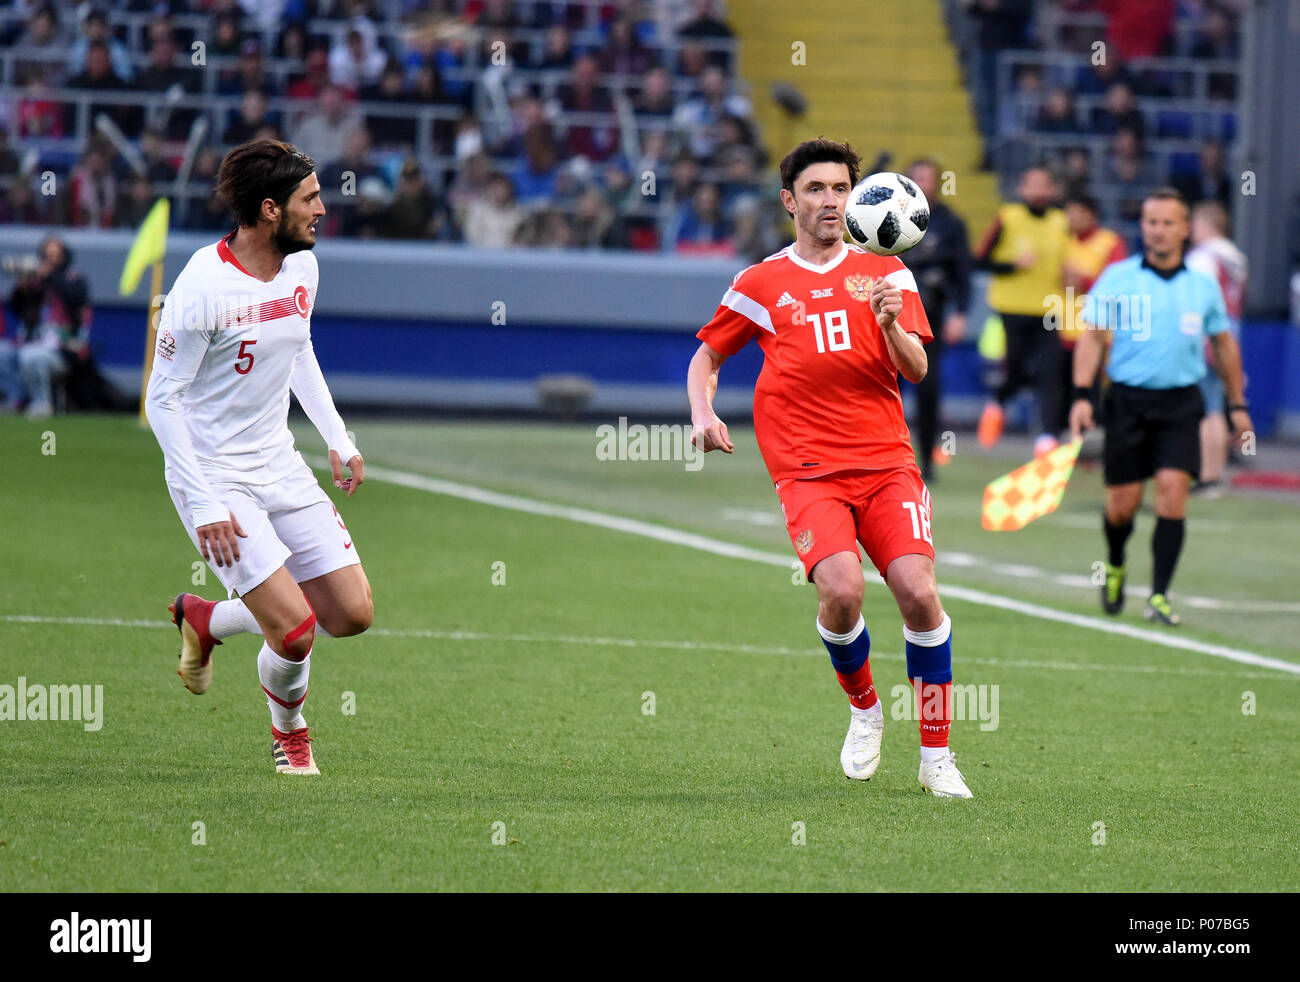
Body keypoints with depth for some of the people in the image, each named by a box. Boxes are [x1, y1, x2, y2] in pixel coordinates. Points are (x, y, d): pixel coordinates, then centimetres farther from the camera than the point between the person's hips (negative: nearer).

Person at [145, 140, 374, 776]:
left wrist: (338, 438, 13)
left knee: (353, 614, 2)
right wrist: (203, 505, -20)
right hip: (214, 478, -7)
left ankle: (207, 621, 26)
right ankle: (288, 729, 17)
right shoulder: (203, 287, -22)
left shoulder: (302, 266, 1)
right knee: (296, 629, -16)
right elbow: (161, 398, -17)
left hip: (280, 469, 7)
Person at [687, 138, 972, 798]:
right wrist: (703, 416, 4)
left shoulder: (884, 273, 11)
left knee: (918, 592, -17)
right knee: (841, 590, -25)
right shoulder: (760, 284, 11)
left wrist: (891, 326, -16)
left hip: (886, 462, 1)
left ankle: (936, 756, -2)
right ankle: (863, 708, 6)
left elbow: (915, 371, 4)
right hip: (807, 472, -1)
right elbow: (707, 356, 22)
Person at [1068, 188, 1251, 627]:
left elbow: (1223, 344, 18)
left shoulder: (1203, 286, 7)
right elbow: (1092, 336, 0)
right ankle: (1115, 566, 34)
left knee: (1173, 489, -14)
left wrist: (1237, 404, 18)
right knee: (1123, 503, 1)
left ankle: (1159, 596, -10)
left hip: (1181, 403, 1)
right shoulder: (1117, 278, 1)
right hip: (1128, 399, -1)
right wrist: (1082, 395, -11)